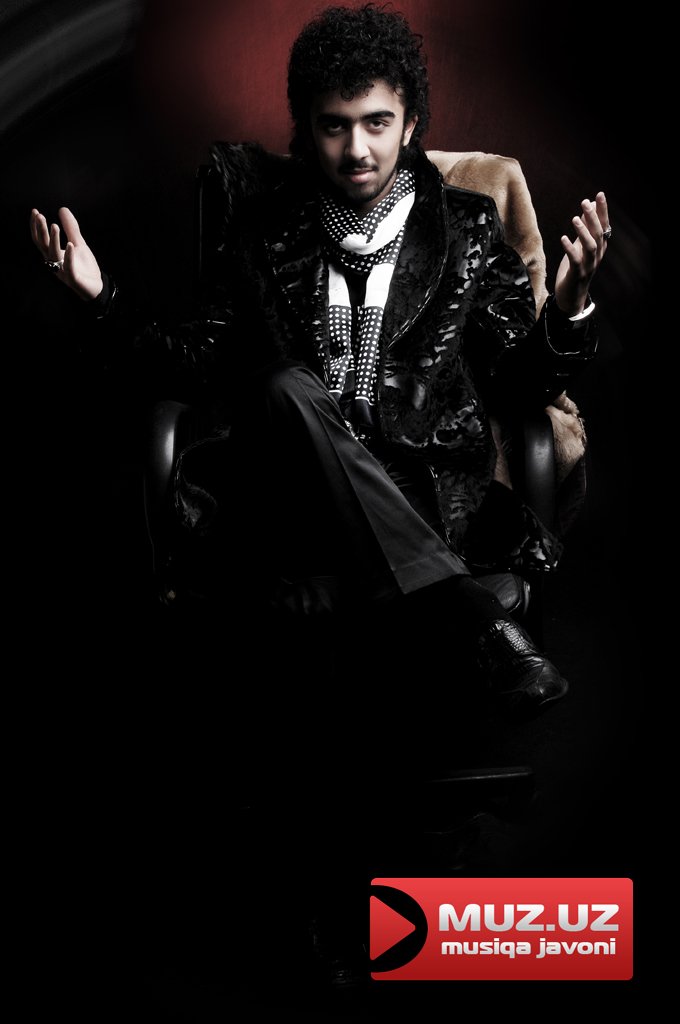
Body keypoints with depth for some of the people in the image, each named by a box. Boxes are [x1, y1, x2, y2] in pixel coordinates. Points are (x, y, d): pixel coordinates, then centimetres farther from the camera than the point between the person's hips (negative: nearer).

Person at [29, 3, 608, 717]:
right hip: (298, 486, 2)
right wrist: (103, 299, -1)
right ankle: (473, 612, -37)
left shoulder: (467, 229, 11)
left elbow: (518, 383, 8)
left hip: (423, 492, -2)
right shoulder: (264, 227, 12)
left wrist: (568, 308, -12)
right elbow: (208, 357, 13)